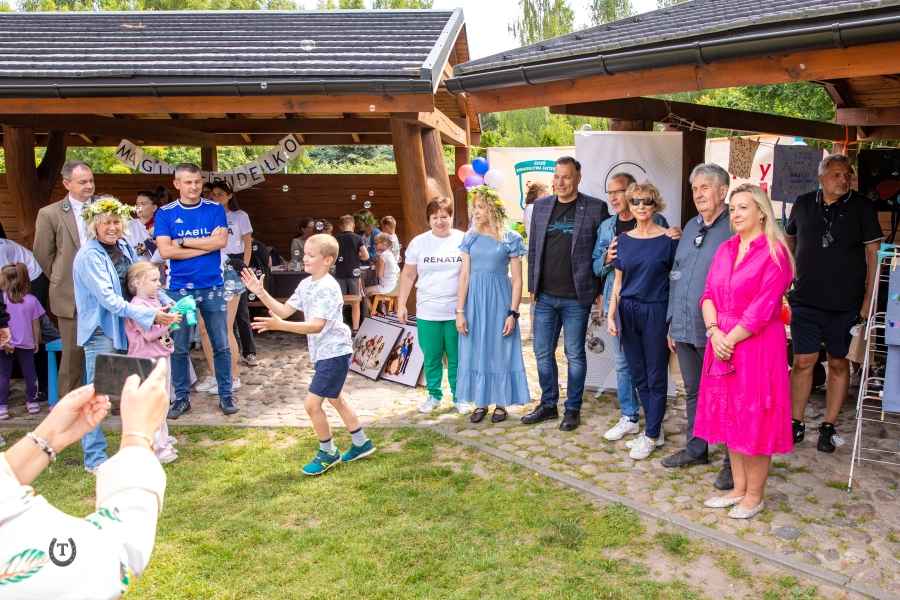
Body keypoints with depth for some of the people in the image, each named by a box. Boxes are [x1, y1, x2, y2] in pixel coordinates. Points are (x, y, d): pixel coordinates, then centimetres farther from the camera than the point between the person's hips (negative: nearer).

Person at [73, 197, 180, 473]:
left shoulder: (124, 246, 4)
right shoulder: (89, 256, -16)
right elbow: (109, 299, -23)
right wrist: (151, 315, -28)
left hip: (128, 326, 8)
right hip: (101, 332, -7)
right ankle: (94, 458, 8)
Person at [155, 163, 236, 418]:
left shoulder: (215, 210, 4)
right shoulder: (165, 213, 2)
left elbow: (221, 241, -10)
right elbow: (165, 251, -9)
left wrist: (183, 242, -8)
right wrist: (206, 245, -10)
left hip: (213, 287, 0)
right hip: (179, 289, 0)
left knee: (221, 345, 5)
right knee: (179, 348, 7)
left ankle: (226, 395, 18)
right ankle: (181, 397, 21)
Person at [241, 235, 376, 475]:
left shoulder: (328, 288, -21)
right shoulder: (306, 284, 8)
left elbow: (316, 326, -30)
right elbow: (284, 310, 9)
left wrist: (280, 325, -39)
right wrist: (261, 293, -2)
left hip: (334, 352, -10)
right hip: (324, 352, 10)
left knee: (312, 403, -8)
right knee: (335, 398, 21)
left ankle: (328, 452, 12)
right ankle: (361, 443, 36)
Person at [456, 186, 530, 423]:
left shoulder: (510, 239, -3)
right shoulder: (470, 238, 5)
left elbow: (517, 279, -4)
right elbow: (464, 275, 3)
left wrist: (513, 313, -11)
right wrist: (460, 311, -3)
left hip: (499, 299, -3)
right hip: (474, 300, 3)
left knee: (500, 351, 5)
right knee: (476, 351, 7)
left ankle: (501, 403, 18)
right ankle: (481, 402, 19)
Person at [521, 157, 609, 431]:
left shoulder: (595, 208, -4)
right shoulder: (541, 206, 8)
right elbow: (533, 249, 11)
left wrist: (600, 292, -4)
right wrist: (532, 287, 8)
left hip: (577, 298, -4)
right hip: (545, 296, 4)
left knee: (575, 356, 7)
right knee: (543, 353, 11)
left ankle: (573, 409, 21)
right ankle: (548, 405, 27)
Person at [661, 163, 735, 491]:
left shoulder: (734, 230, -9)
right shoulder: (691, 227, 13)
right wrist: (673, 322, 15)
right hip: (685, 328, 7)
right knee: (693, 391, 17)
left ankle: (734, 461, 16)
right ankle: (696, 448, 32)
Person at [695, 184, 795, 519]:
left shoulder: (774, 253, -9)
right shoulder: (725, 249, 11)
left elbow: (763, 309, -15)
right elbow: (708, 294, 6)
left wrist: (731, 339, -14)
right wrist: (714, 331, -10)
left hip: (756, 345, -6)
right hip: (723, 344, 7)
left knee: (754, 420, 3)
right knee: (730, 417, 13)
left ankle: (754, 496, 18)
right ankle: (738, 489, 26)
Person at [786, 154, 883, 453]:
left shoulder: (861, 206, -1)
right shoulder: (804, 204, 4)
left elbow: (872, 253, -1)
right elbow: (789, 241, 18)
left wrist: (868, 299, -6)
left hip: (847, 303, -1)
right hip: (806, 300, 1)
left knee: (839, 363, 7)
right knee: (803, 361, 1)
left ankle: (828, 428, 19)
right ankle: (796, 424, 14)